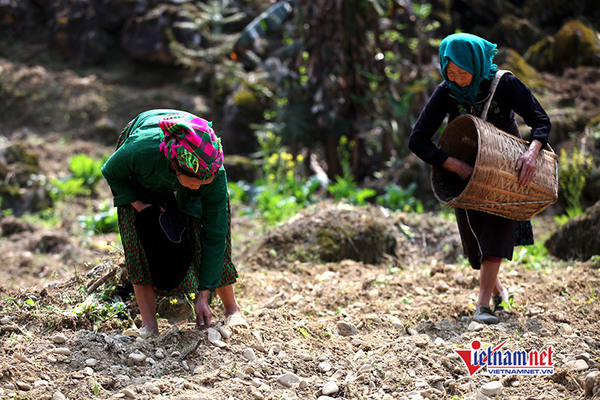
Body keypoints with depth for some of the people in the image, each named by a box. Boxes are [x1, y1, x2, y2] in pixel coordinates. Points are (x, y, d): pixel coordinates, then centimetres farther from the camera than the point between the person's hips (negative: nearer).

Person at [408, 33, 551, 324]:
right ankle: (497, 289, 37)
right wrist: (456, 165, -34)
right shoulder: (446, 93, -18)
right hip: (467, 174, 2)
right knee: (476, 239, 7)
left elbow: (541, 120, -18)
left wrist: (532, 150, -40)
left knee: (497, 229, -21)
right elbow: (417, 140, -22)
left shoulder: (504, 84, -21)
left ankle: (483, 305, -24)